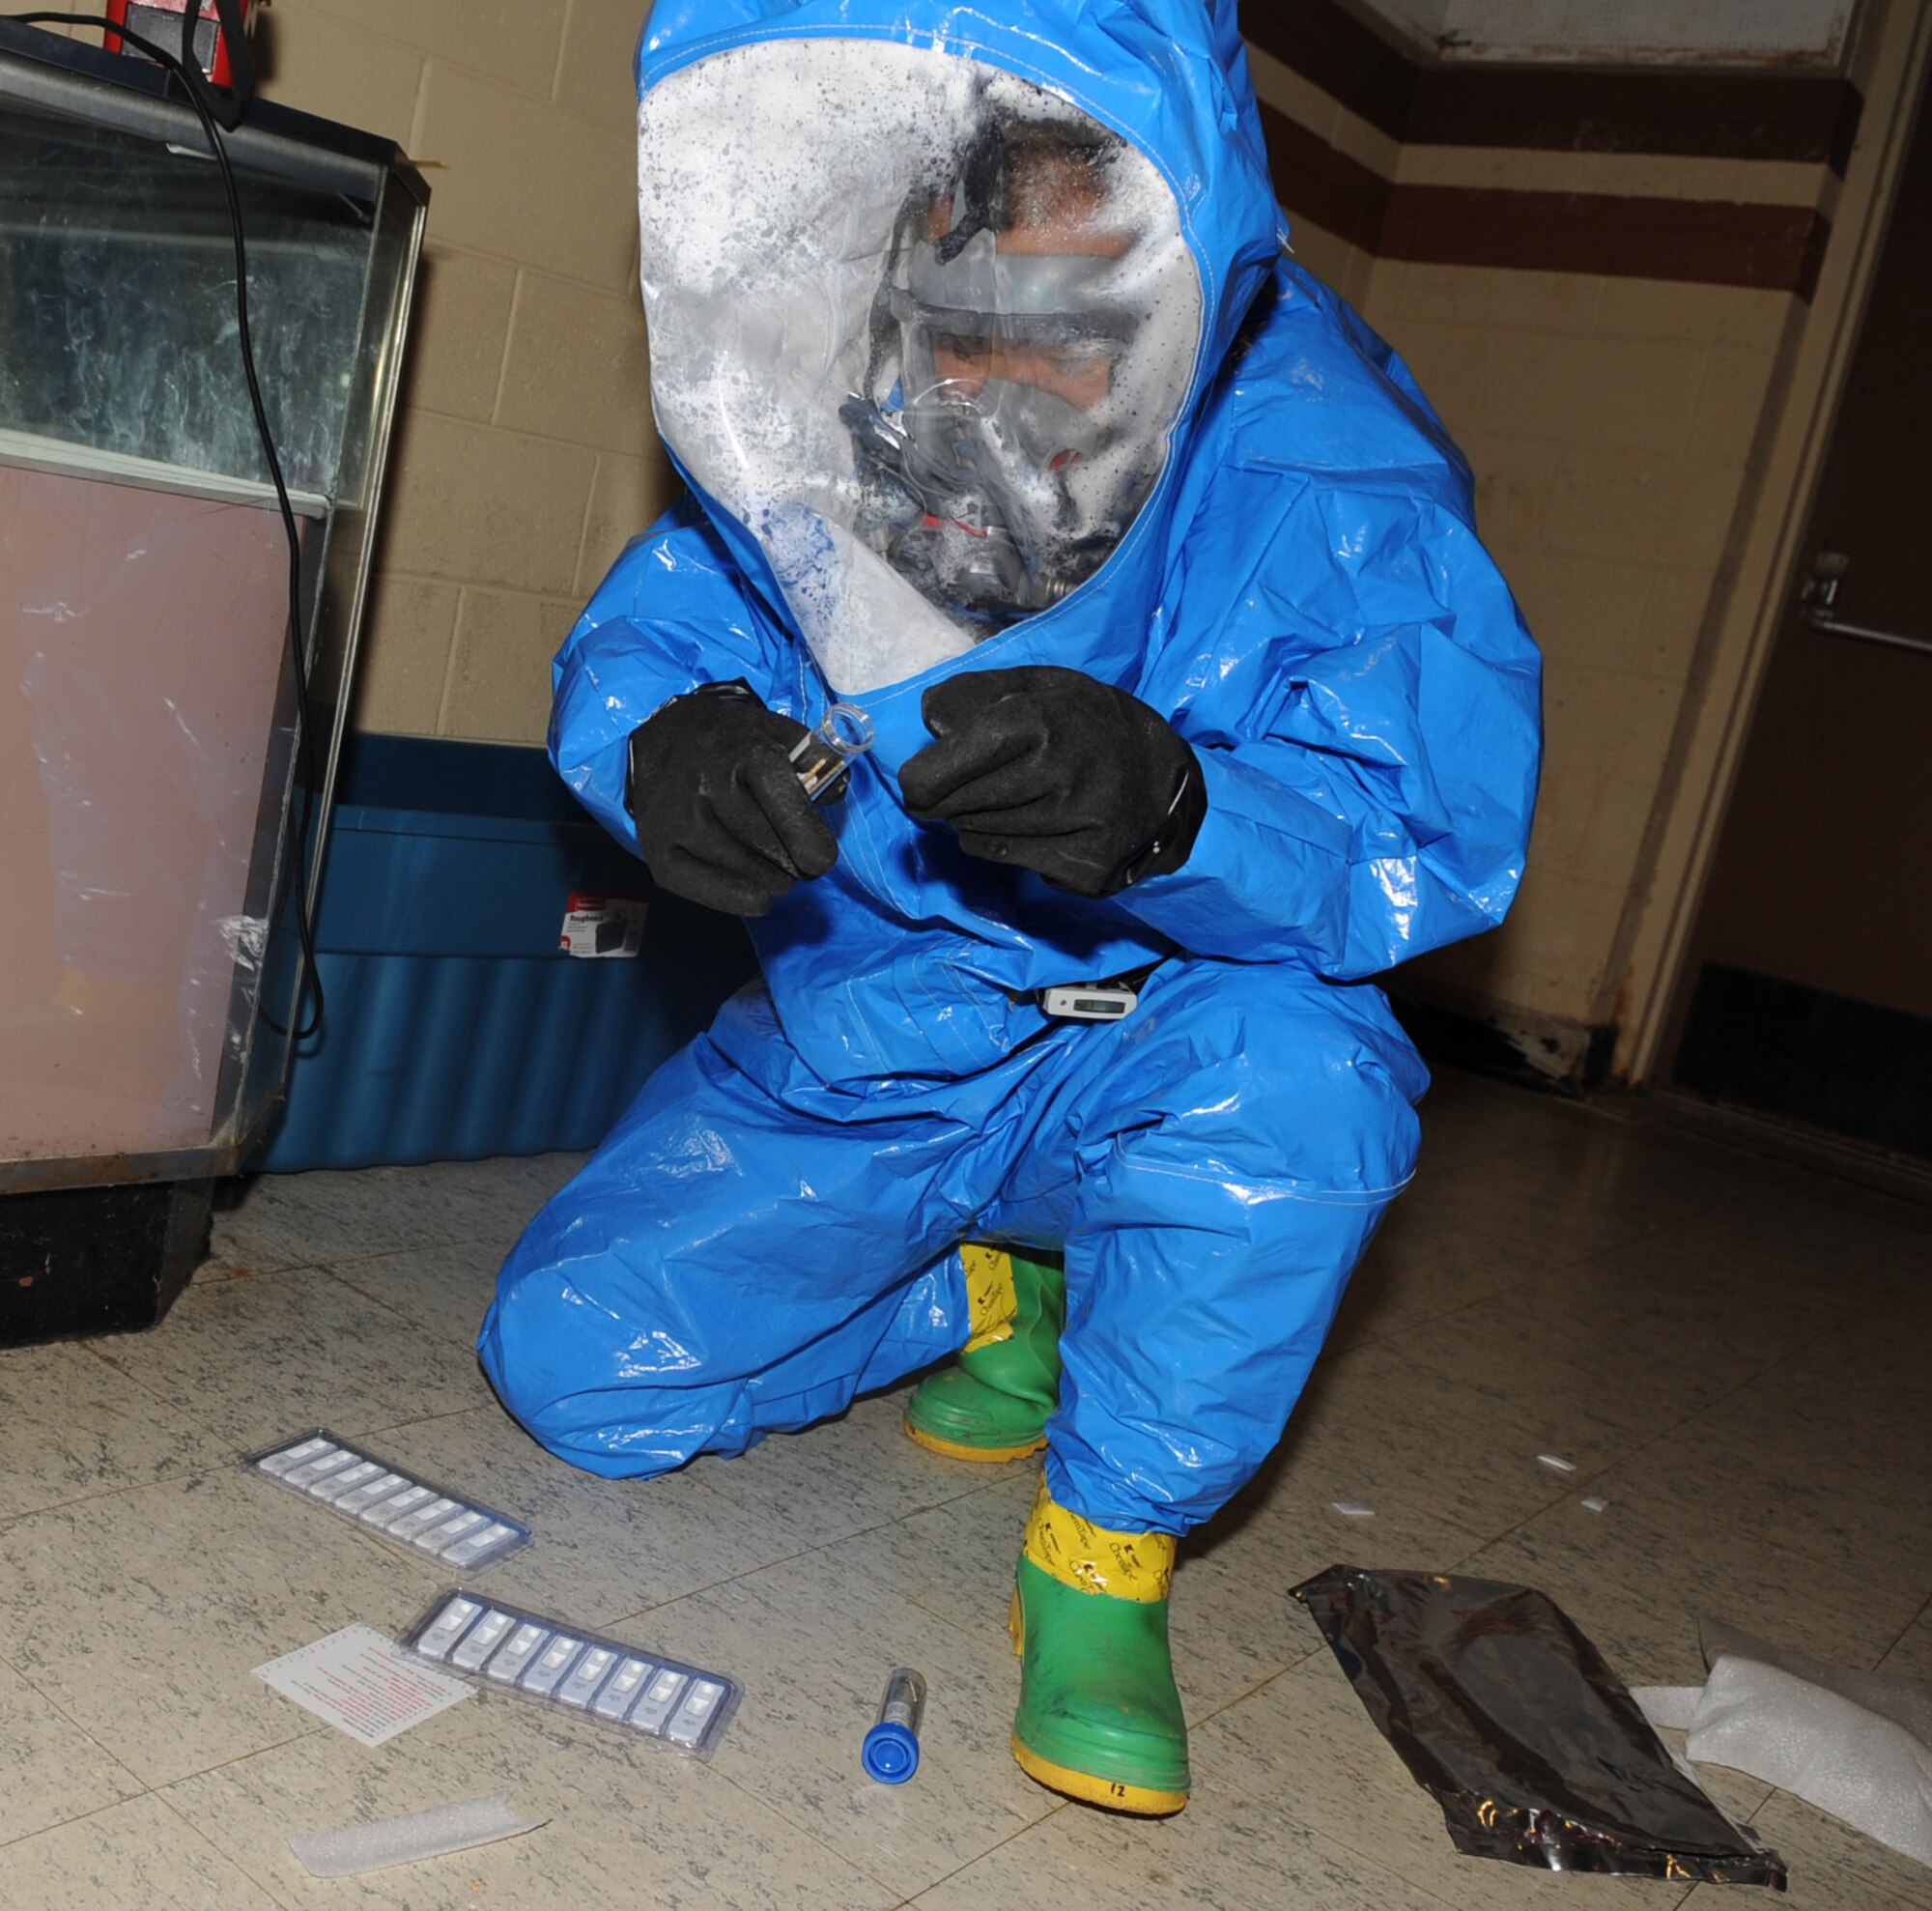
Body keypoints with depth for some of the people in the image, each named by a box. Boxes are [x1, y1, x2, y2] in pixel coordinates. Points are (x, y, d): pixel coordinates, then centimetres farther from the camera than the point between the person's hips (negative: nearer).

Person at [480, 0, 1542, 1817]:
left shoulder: (1321, 459, -20)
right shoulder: (842, 418, -10)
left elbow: (1433, 833, -26)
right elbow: (634, 638, -7)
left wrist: (1175, 810, -48)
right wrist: (665, 743, -34)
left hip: (1137, 1073, -3)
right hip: (841, 1049, 4)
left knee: (1284, 1068, -38)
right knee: (572, 1364, -4)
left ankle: (1108, 1552, -10)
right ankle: (994, 1296, 22)